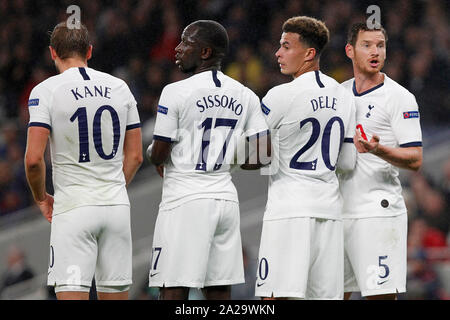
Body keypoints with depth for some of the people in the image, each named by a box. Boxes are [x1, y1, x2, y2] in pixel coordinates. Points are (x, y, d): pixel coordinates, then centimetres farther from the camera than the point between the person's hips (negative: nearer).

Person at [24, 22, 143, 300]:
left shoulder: (46, 91, -6)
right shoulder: (120, 89, 8)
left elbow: (34, 159, -12)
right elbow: (135, 156, 11)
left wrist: (41, 197, 5)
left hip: (73, 208, -4)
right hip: (117, 205, 4)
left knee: (72, 294, -8)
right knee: (116, 294, 9)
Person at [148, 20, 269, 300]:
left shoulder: (176, 92, -9)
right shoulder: (245, 97, 8)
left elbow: (159, 155, -9)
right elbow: (263, 156, 5)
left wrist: (158, 158, 15)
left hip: (186, 202, -6)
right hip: (226, 197, 6)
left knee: (174, 292, -5)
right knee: (219, 292, 9)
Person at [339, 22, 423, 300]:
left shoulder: (399, 97, -5)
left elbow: (415, 160, -10)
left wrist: (378, 150, -27)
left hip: (379, 212, -6)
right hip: (339, 212, 6)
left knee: (382, 293, -9)